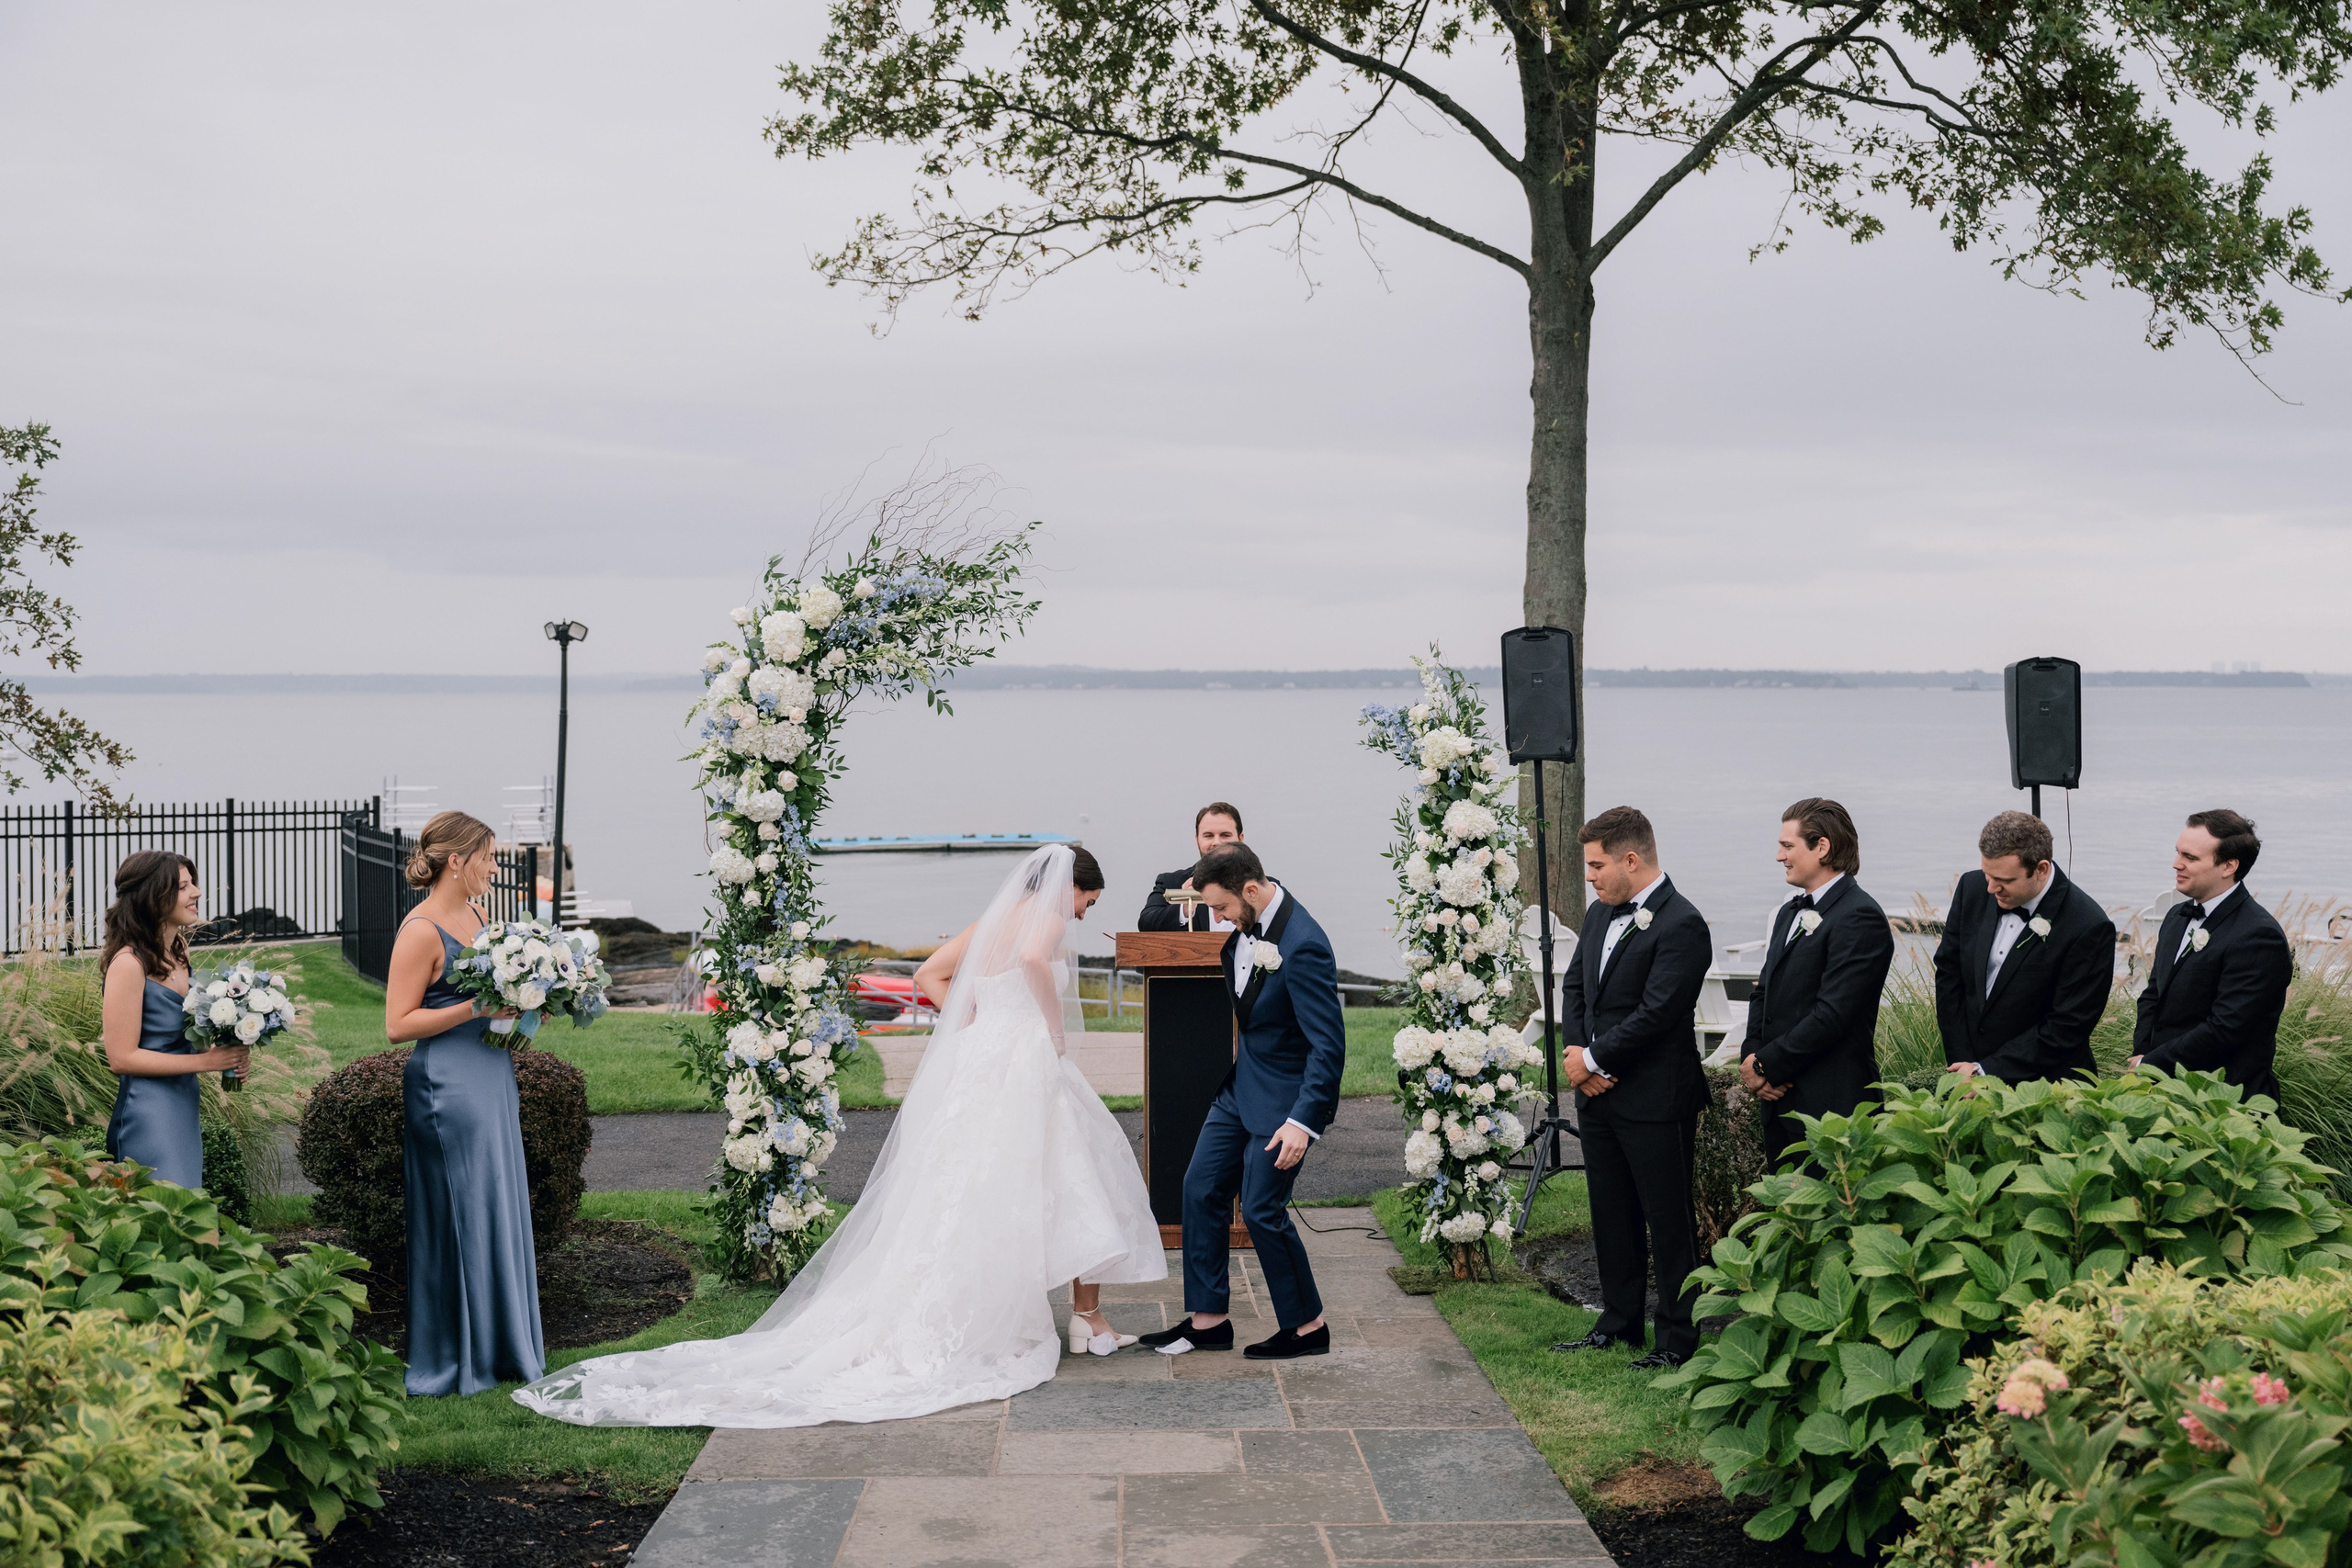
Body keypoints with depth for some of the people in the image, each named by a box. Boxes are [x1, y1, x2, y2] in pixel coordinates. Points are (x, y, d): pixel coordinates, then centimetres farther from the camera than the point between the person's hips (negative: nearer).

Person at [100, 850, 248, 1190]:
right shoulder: (129, 964, -18)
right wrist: (206, 1061, -18)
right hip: (149, 1113, -9)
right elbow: (122, 1057, -18)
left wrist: (227, 1047, 4)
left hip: (184, 1106, 9)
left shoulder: (178, 947, 8)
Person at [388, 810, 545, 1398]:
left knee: (500, 1210, 13)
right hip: (448, 1086, -9)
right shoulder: (421, 931, -14)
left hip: (492, 1079, 9)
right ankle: (452, 1362, 10)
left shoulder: (476, 916, 11)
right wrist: (477, 1007, -20)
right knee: (458, 1217, -1)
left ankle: (498, 1349, 23)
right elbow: (397, 1024, -16)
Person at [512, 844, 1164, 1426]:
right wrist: (1054, 1029, -16)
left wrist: (976, 1026, 14)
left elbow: (931, 973, 21)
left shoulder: (996, 916, 20)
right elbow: (1034, 958, -28)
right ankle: (1089, 1315, 5)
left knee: (958, 1196, 9)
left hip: (971, 1061, 8)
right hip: (1023, 1060, -8)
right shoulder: (1048, 912, -5)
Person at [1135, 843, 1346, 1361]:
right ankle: (1208, 1319, 19)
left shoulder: (1302, 945, -27)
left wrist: (1302, 1122, -30)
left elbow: (1328, 1044, -27)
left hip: (1283, 1094, -9)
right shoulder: (1248, 924, -2)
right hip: (1240, 1084, 9)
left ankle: (1307, 1326, 14)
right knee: (1201, 1190, 9)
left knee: (1262, 1209, -4)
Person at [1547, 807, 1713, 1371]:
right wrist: (1577, 1051, -2)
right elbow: (1574, 986, 15)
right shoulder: (1601, 913, 11)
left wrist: (1593, 1059, -14)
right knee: (1612, 1216, 17)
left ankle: (1678, 1338, 10)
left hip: (1654, 1099, -9)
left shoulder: (1681, 925, -17)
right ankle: (1619, 1323, 29)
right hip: (1598, 1093, 9)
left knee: (1668, 1220, 1)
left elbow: (1655, 1013, -22)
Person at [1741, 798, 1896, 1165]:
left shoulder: (1861, 918, -13)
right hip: (1780, 1101, 9)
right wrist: (1752, 1056, 1)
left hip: (1830, 1105, -9)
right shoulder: (1789, 913, 17)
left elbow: (1831, 1015, -19)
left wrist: (1766, 1065, -13)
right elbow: (1763, 993, 19)